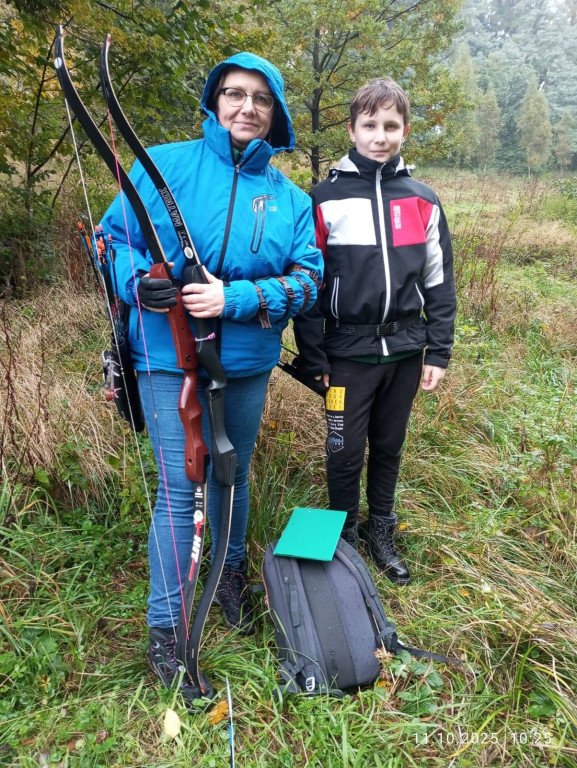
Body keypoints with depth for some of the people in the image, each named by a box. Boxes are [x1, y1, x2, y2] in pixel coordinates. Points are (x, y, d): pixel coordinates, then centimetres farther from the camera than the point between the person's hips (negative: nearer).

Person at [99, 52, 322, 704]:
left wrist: (236, 298, -19)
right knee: (181, 488, -2)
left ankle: (229, 571, 45)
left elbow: (307, 279, -2)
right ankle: (164, 627, 17)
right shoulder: (164, 166, -1)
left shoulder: (290, 199, 5)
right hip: (170, 357, -3)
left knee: (233, 474, 18)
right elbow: (114, 236, 2)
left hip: (247, 361, 3)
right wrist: (138, 283, -20)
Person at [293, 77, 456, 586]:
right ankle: (345, 537, 28)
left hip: (404, 351, 3)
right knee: (346, 452, 6)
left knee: (389, 447, 15)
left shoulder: (424, 201, 5)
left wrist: (438, 353, 3)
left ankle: (381, 533, 34)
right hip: (348, 352, -2)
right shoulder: (325, 199, -2)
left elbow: (440, 282, 8)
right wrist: (312, 359, -6)